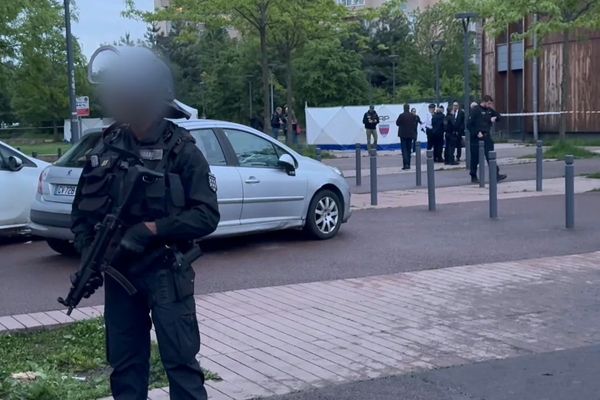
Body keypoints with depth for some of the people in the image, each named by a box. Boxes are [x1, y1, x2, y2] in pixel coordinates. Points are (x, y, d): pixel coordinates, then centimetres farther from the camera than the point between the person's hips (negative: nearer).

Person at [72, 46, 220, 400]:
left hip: (167, 274, -4)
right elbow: (82, 212, 10)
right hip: (119, 273, 4)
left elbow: (207, 216, -10)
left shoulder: (181, 150, -6)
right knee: (125, 362, 12)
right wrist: (88, 256, -5)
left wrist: (152, 229, -20)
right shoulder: (106, 149, 4)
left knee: (181, 360, -1)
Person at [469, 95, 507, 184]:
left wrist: (494, 118, -3)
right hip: (477, 138, -5)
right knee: (475, 158, 3)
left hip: (487, 136, 5)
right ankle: (473, 177, 13)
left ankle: (496, 175, -2)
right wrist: (477, 133, -18)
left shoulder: (489, 110, 9)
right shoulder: (475, 110, -9)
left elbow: (498, 116, 20)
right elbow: (470, 124, -12)